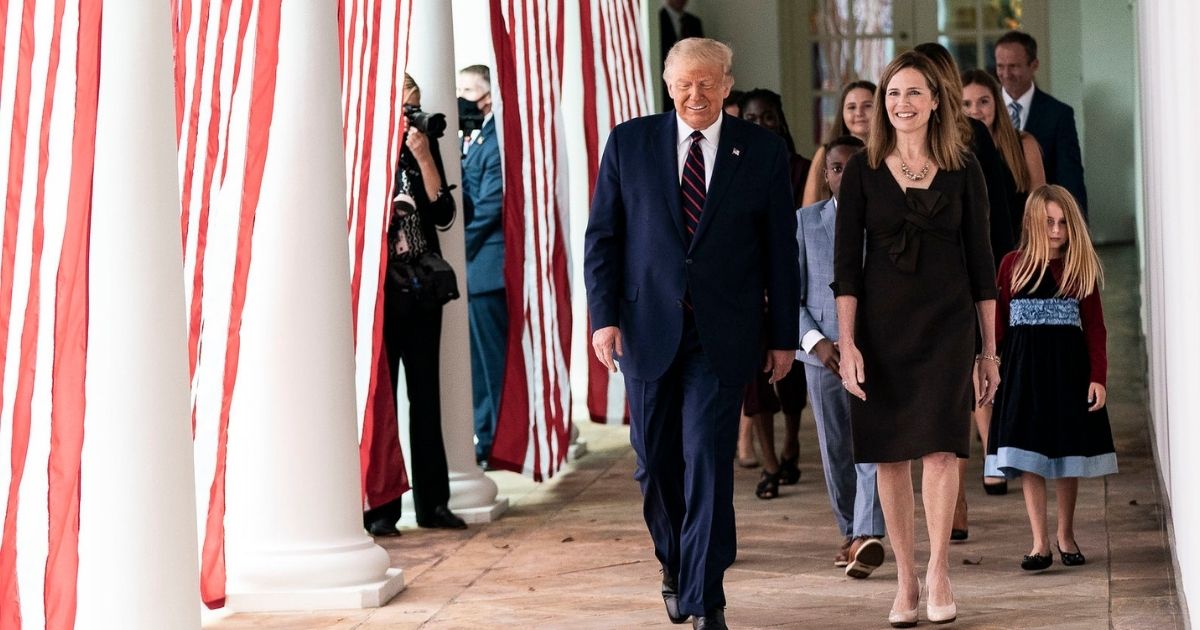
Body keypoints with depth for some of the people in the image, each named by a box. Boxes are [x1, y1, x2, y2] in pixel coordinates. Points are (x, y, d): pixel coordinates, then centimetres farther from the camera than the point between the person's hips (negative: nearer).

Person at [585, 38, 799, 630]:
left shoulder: (762, 150, 2)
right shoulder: (628, 143, 3)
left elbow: (780, 248, 4)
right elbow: (601, 237, 4)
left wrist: (783, 334, 3)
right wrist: (604, 316, -5)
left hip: (722, 331, -2)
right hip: (647, 326, 2)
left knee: (707, 459, -8)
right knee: (655, 460, 10)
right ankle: (675, 564, 35)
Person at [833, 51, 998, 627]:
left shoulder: (963, 169, 3)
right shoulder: (862, 170, 2)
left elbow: (981, 261, 6)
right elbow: (845, 262, 0)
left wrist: (991, 348, 5)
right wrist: (847, 344, -8)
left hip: (946, 324, -1)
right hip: (880, 325, 1)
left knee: (941, 446, -11)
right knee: (889, 454, 4)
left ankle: (938, 571, 1)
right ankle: (905, 577, 13)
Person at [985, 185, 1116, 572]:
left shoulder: (1082, 268, 1)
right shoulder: (1013, 266, 2)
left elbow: (1095, 328, 0)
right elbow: (999, 323, 5)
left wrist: (1098, 377, -7)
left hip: (1069, 369, 0)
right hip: (1024, 370, 0)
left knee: (1069, 456, 8)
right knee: (1029, 460, -2)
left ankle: (1066, 536, 23)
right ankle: (1040, 543, 3)